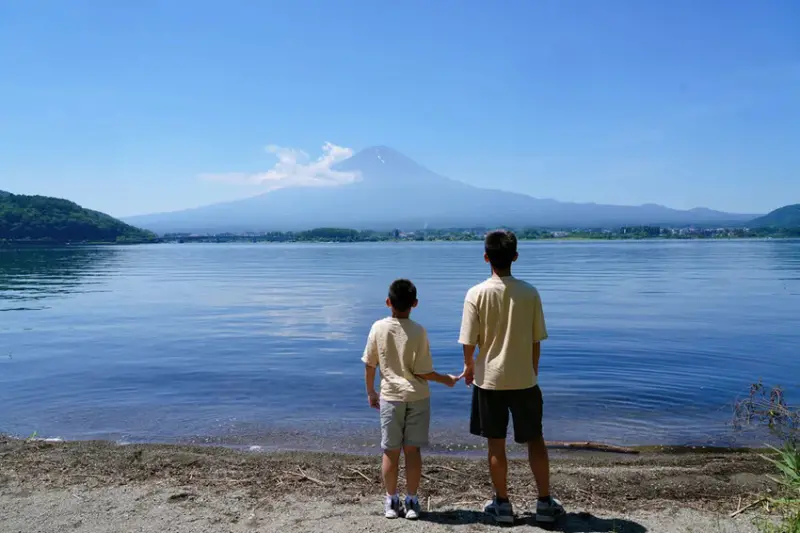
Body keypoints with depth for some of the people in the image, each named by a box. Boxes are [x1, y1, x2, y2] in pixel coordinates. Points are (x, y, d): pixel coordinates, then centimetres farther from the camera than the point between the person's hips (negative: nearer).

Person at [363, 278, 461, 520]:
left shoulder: (378, 328, -7)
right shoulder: (418, 331, -12)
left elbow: (369, 365, 0)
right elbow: (422, 372, -10)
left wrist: (370, 392, 14)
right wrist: (446, 379, 7)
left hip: (390, 397, 1)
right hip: (417, 398, -1)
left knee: (391, 451, 9)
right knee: (412, 449, 7)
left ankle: (391, 501, 19)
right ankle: (411, 501, 15)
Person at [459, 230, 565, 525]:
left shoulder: (476, 294, -12)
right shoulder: (529, 293, -7)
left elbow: (469, 341, -9)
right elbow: (536, 340, -1)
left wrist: (469, 366, 11)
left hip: (489, 379, -1)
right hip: (523, 379, 1)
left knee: (496, 444, 11)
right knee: (535, 440, 15)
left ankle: (502, 503, 21)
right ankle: (545, 503, 22)